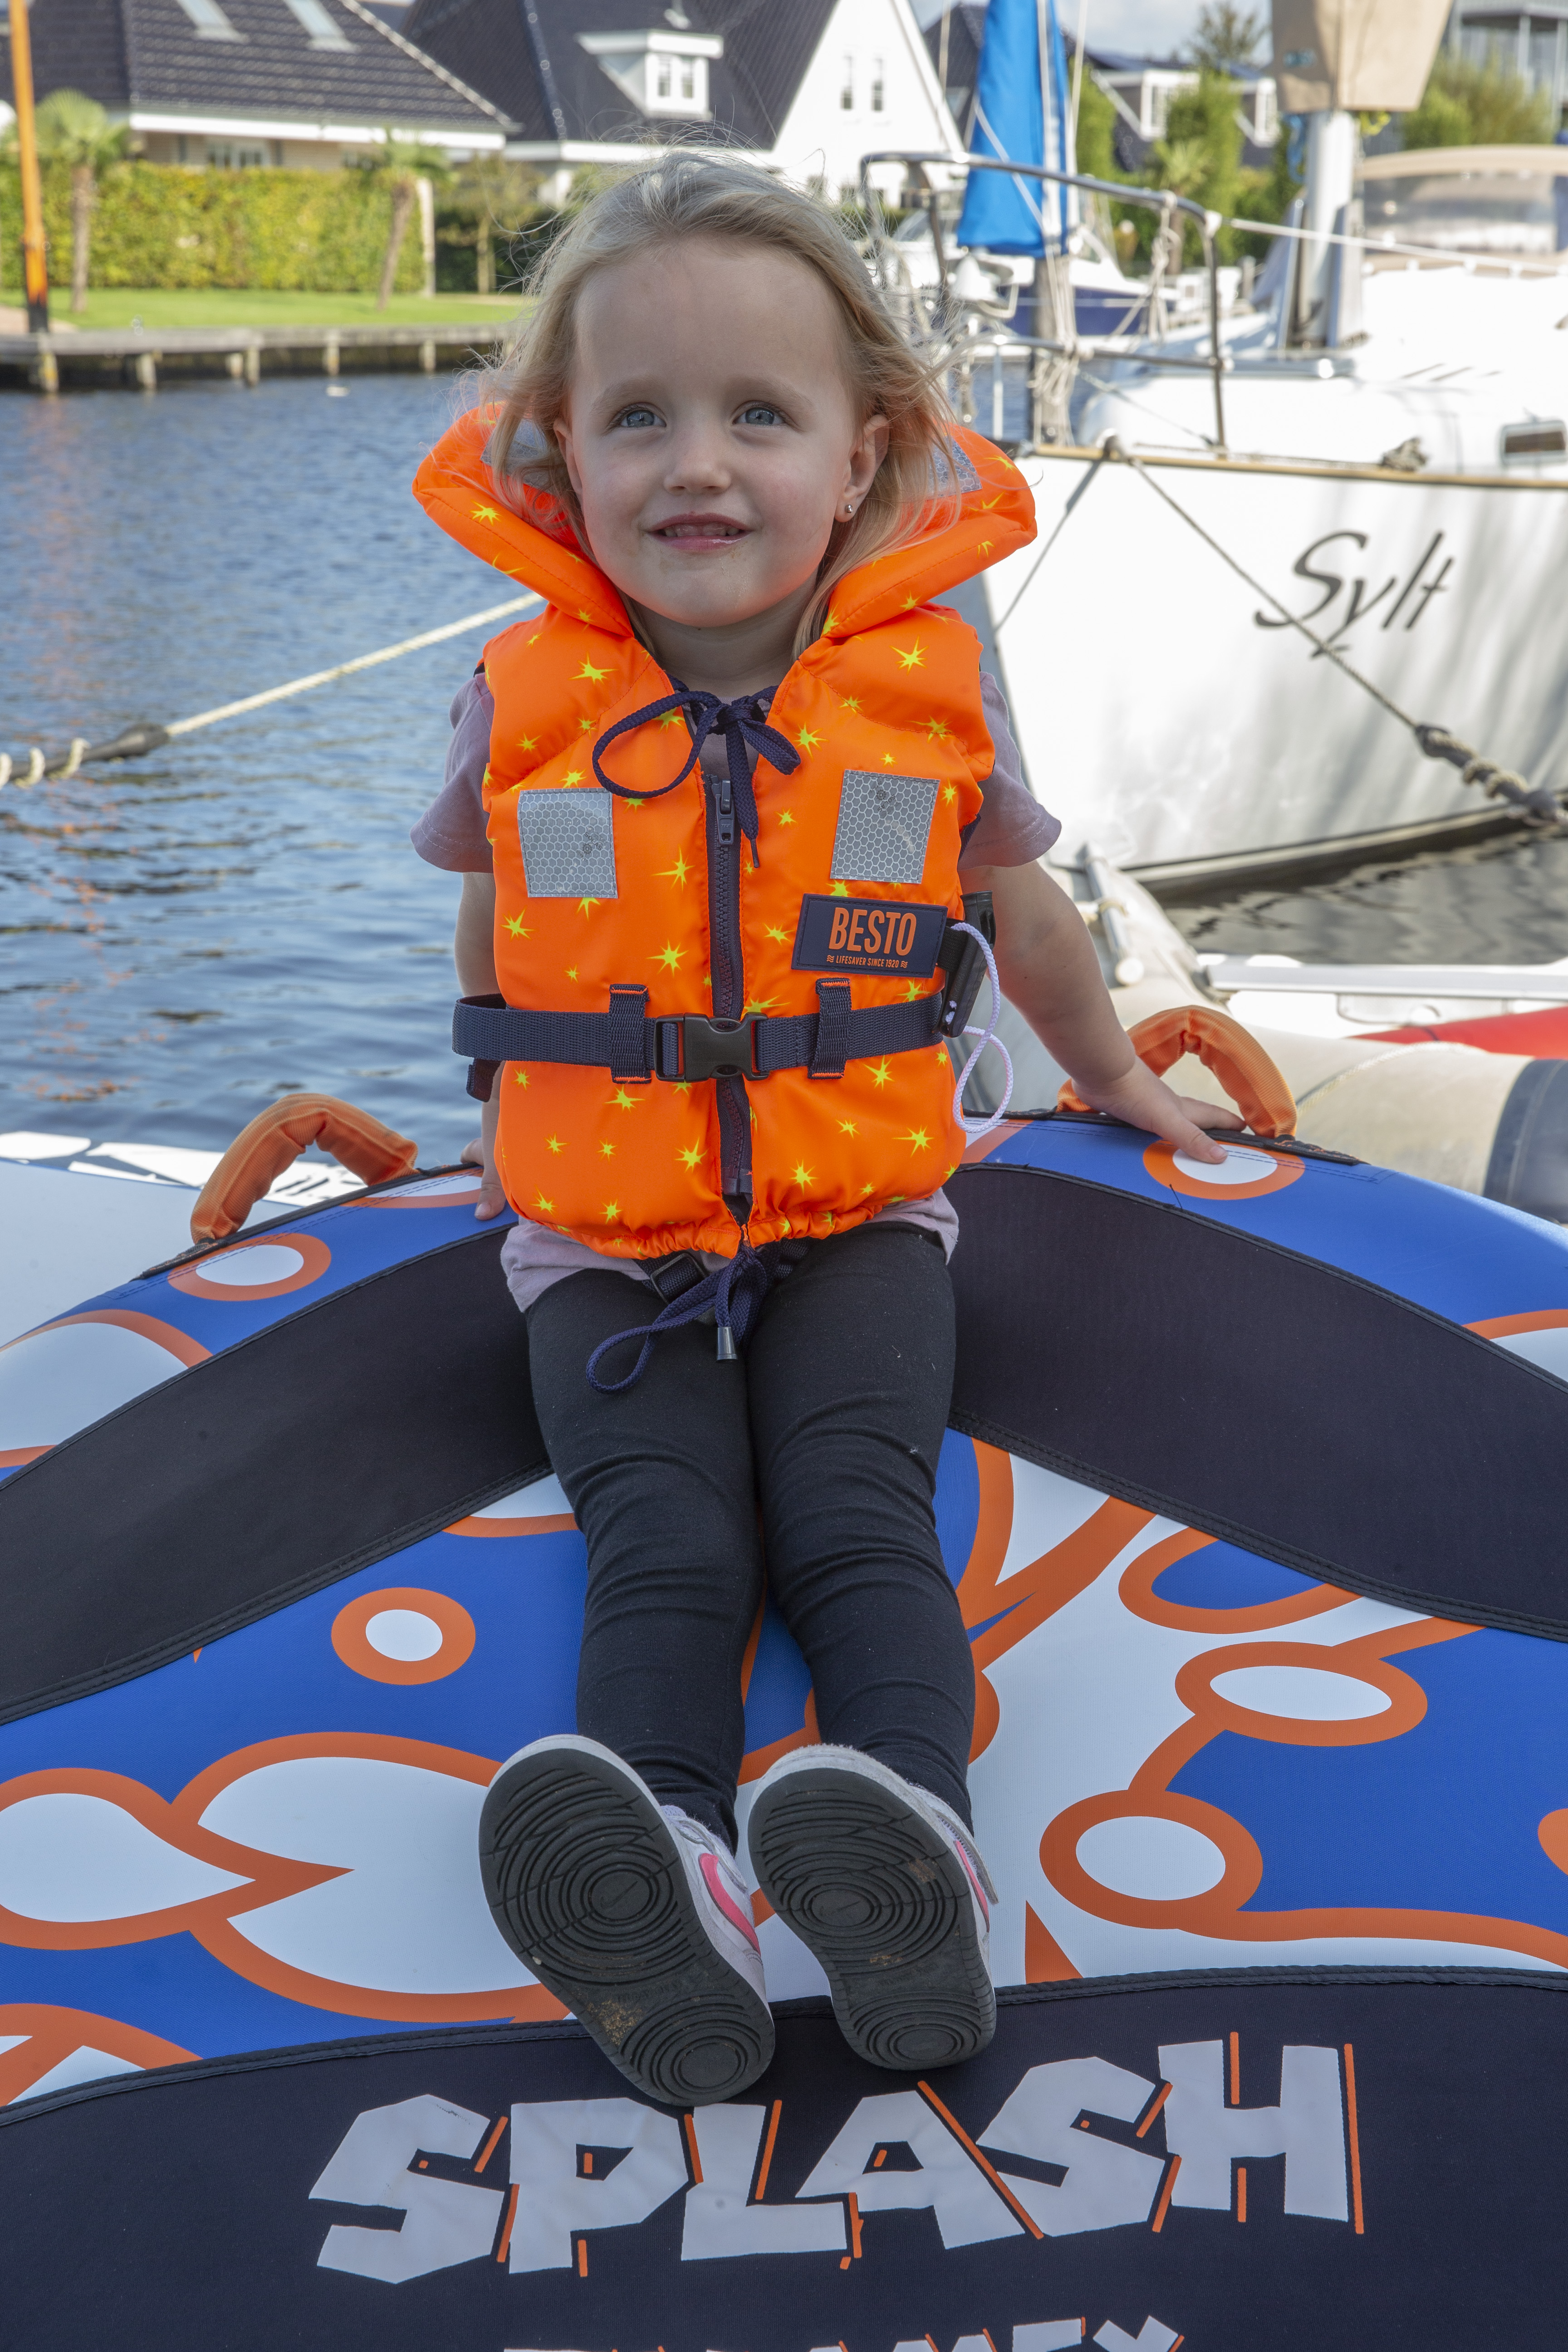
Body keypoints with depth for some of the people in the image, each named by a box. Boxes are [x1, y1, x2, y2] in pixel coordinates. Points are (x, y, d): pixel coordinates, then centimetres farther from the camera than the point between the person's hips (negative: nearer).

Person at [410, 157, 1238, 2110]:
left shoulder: (927, 684, -4)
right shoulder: (524, 698, -4)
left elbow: (1021, 913, 15)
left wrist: (1112, 1080, 28)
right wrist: (518, 1124, 26)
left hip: (857, 1212, 1)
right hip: (604, 1235, 0)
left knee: (860, 1527, -21)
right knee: (666, 1547, -22)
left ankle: (910, 1834, -40)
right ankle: (656, 1890, -43)